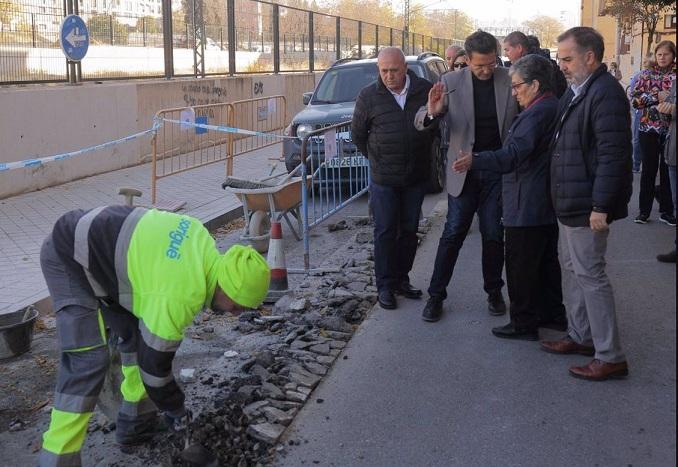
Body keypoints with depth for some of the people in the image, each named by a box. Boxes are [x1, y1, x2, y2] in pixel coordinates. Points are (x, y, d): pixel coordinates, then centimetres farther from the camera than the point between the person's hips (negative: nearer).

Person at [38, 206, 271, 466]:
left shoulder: (204, 249, -5)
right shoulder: (179, 296, -30)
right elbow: (154, 360, -18)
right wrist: (176, 410, 0)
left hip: (94, 243, 10)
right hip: (67, 257, -10)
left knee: (137, 334, 11)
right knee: (89, 361, -17)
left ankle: (135, 422, 22)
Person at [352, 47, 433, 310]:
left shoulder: (425, 90, -5)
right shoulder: (369, 96, -7)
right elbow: (357, 134, 5)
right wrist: (376, 158, 9)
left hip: (416, 177, 2)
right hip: (383, 179, -2)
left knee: (409, 231, 11)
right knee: (385, 232, 1)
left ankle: (401, 280, 24)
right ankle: (385, 286, 10)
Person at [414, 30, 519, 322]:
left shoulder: (510, 81, -4)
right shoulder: (451, 82, -5)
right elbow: (421, 123, -8)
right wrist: (432, 113, -32)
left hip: (499, 170, 1)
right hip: (464, 170, 0)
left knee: (493, 235, 9)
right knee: (453, 234, 4)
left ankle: (494, 292, 25)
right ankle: (436, 295, 13)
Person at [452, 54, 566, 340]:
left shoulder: (537, 114, -20)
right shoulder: (553, 108, 12)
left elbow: (513, 154, -29)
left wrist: (475, 161, -34)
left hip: (527, 207, -10)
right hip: (547, 205, 10)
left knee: (520, 266, -1)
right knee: (546, 261, 19)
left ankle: (523, 324, 8)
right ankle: (552, 314, 30)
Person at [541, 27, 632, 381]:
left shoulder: (605, 93, -18)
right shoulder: (576, 90, 13)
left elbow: (612, 154, -23)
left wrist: (601, 206, -24)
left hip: (588, 205, -10)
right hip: (570, 202, 10)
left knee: (589, 275, -4)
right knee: (572, 269, 18)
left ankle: (610, 357, 5)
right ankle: (580, 336, 32)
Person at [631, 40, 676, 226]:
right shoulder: (646, 75, 4)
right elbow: (634, 99, -4)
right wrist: (657, 96, -14)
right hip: (649, 128, -1)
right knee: (649, 169, 4)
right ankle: (644, 210, 12)